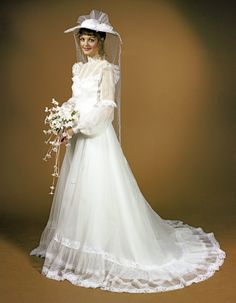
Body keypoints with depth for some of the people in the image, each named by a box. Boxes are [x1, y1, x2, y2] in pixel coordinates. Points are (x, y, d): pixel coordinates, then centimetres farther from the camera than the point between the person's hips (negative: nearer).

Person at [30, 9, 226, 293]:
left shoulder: (106, 68, -8)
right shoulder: (78, 67, 14)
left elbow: (106, 107, -14)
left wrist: (78, 124, -19)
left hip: (97, 136, -8)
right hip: (78, 137, 8)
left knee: (98, 191, -5)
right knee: (77, 191, 13)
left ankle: (101, 254, 6)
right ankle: (76, 246, 26)